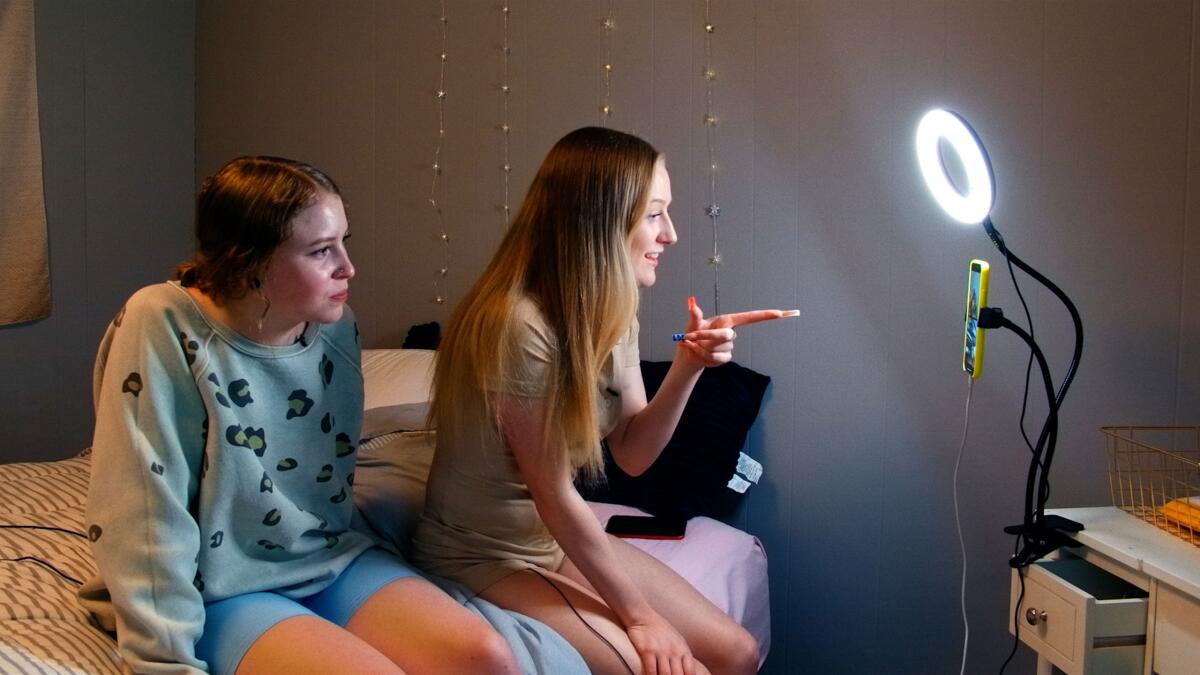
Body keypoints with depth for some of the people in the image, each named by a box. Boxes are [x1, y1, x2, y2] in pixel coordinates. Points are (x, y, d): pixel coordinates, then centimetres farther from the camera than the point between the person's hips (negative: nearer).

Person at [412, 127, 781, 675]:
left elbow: (632, 453, 2)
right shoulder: (518, 325, -28)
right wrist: (639, 614, -13)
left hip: (564, 539, 8)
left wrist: (688, 368, -15)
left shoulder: (610, 312, 0)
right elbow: (554, 495, -22)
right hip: (485, 557, -8)